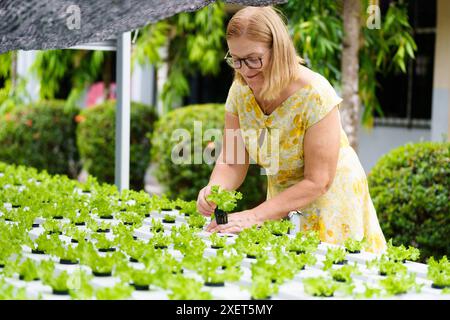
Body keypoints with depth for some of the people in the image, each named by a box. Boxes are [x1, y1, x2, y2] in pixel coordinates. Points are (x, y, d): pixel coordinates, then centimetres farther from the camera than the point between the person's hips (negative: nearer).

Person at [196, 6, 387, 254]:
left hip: (329, 201, -5)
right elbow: (231, 164, -7)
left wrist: (256, 215, -31)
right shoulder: (240, 91, -9)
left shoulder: (315, 94, -26)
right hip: (283, 205, 5)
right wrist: (213, 190, -30)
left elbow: (317, 182, -25)